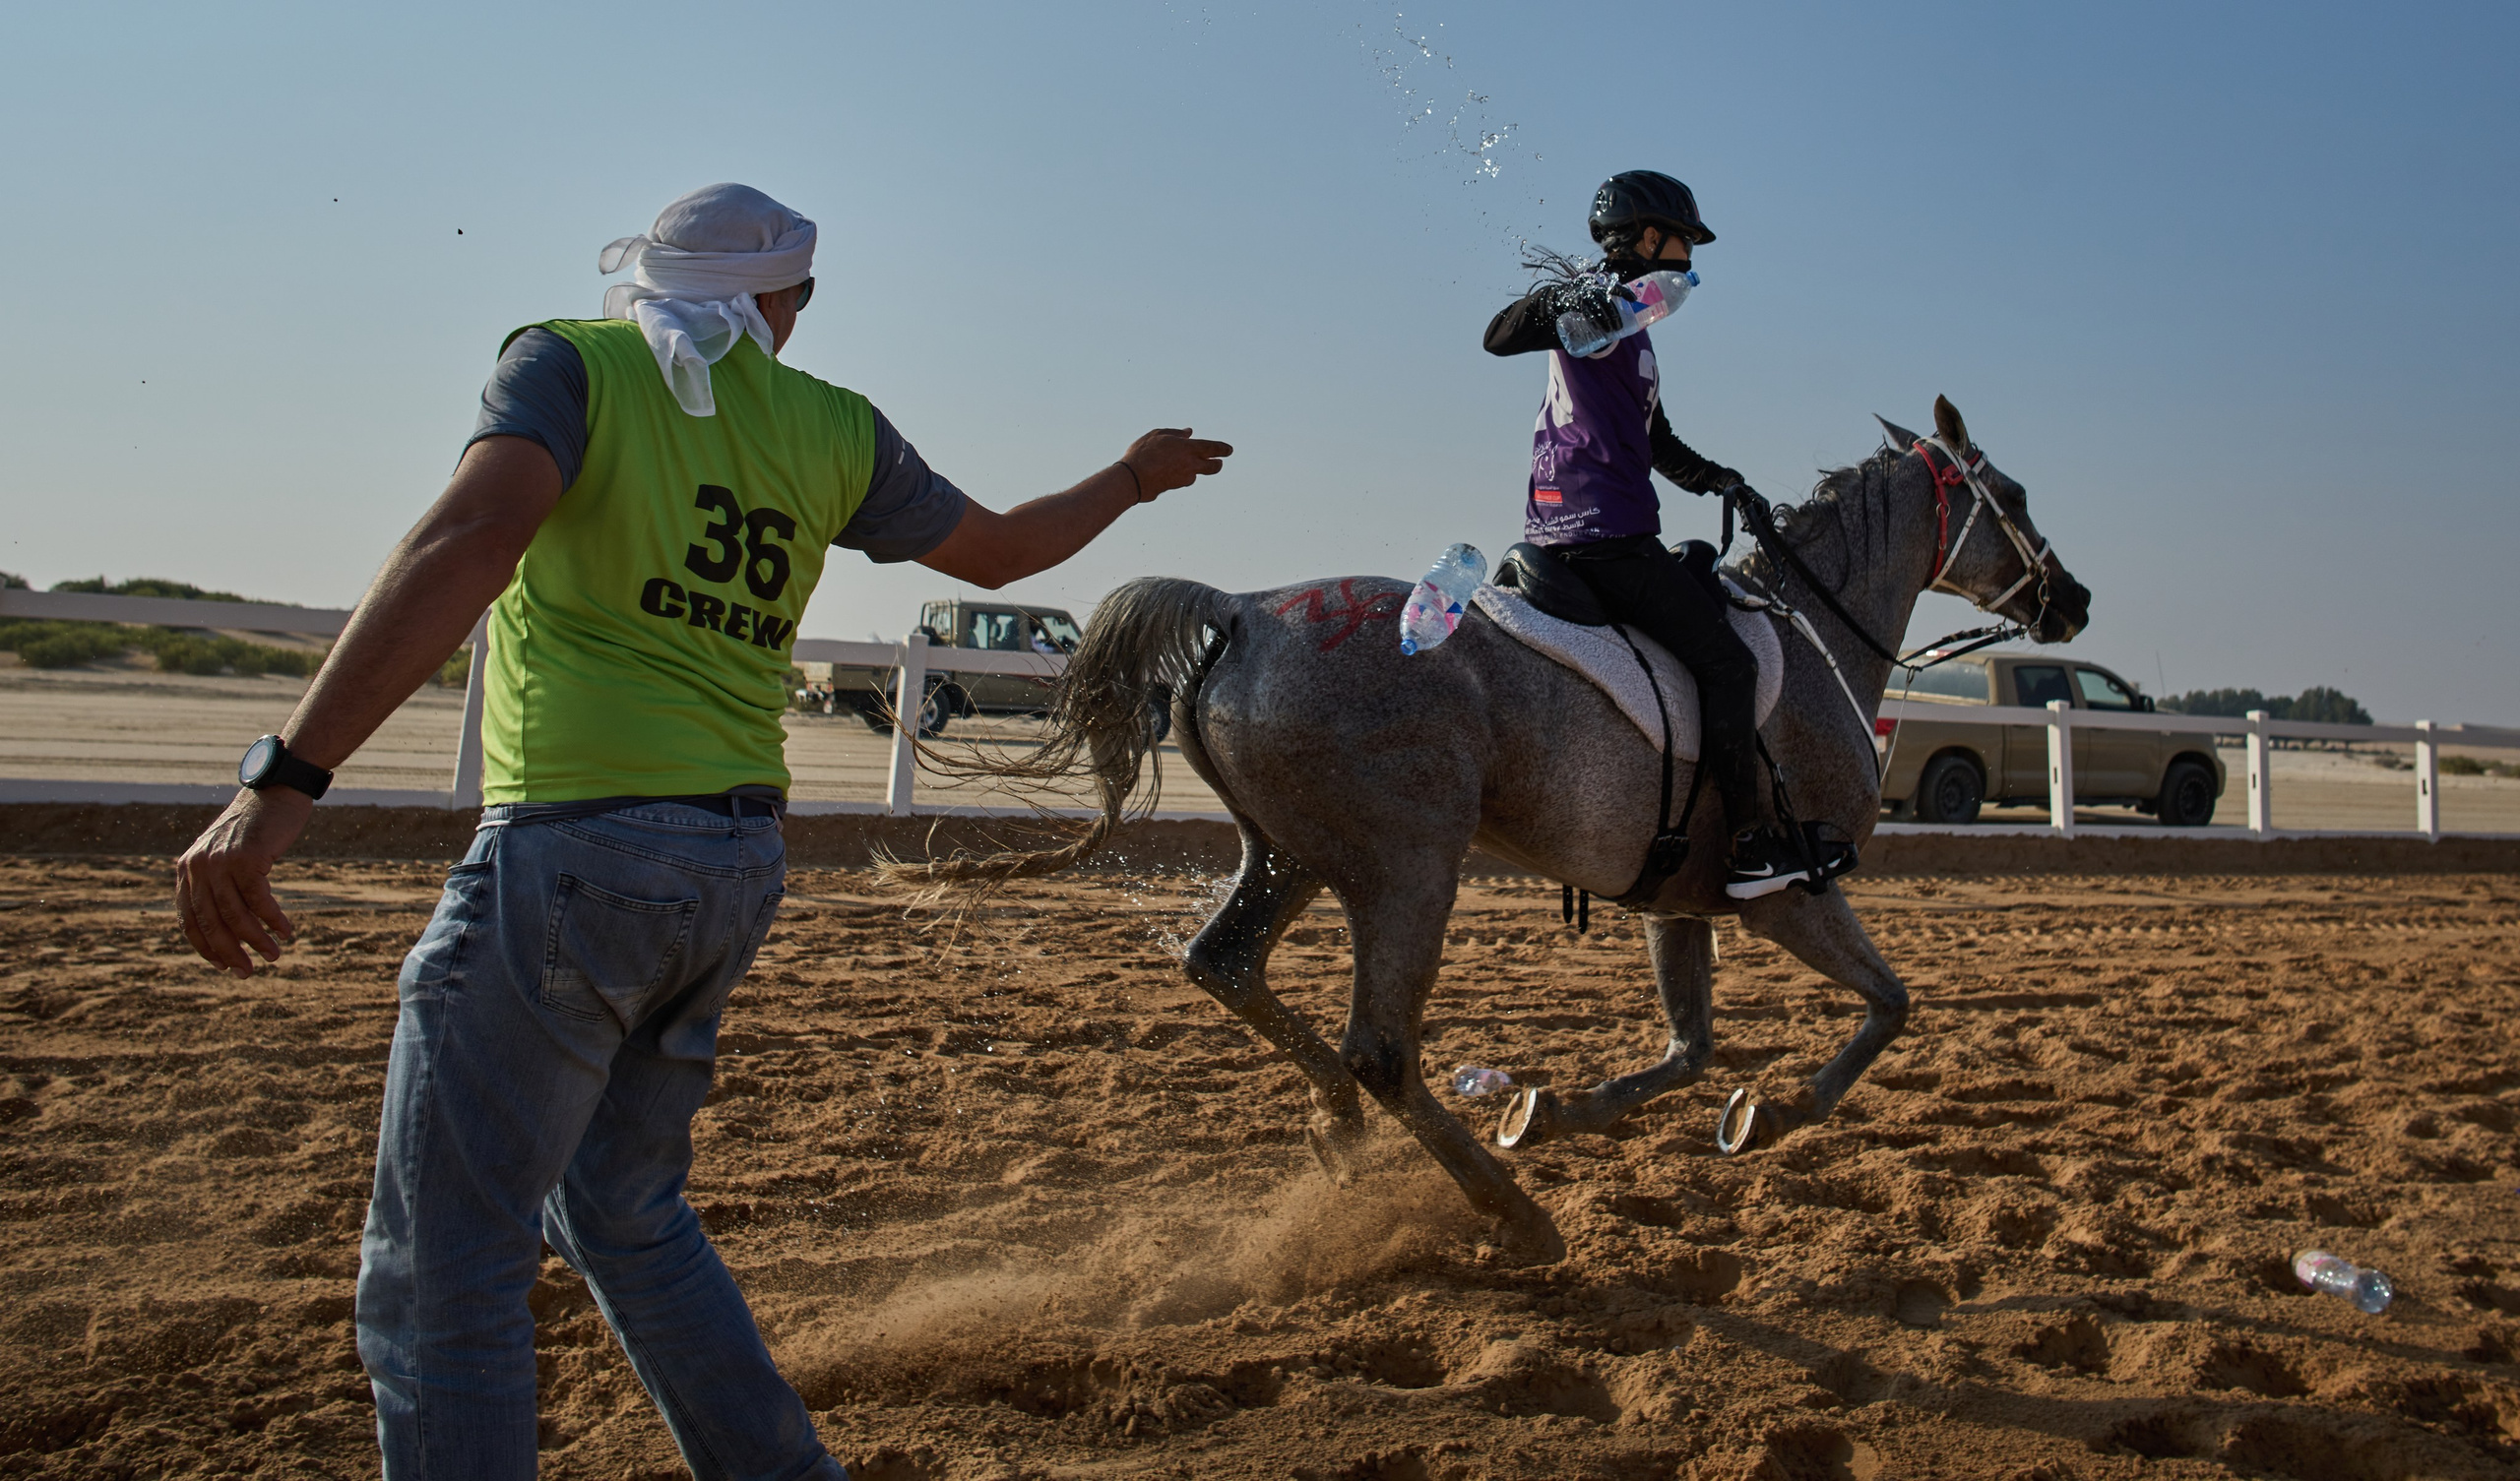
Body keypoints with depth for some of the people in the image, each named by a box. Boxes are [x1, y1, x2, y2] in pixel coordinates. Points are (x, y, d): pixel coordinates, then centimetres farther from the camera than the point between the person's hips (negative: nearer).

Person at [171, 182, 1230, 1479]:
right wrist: (1132, 478, 42)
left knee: (438, 1274, 3)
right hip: (738, 869, 6)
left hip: (576, 853, -6)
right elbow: (999, 548, 23)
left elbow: (470, 542, -20)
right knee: (622, 1211, 25)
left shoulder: (570, 361, -2)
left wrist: (282, 782, -27)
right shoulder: (835, 430, 11)